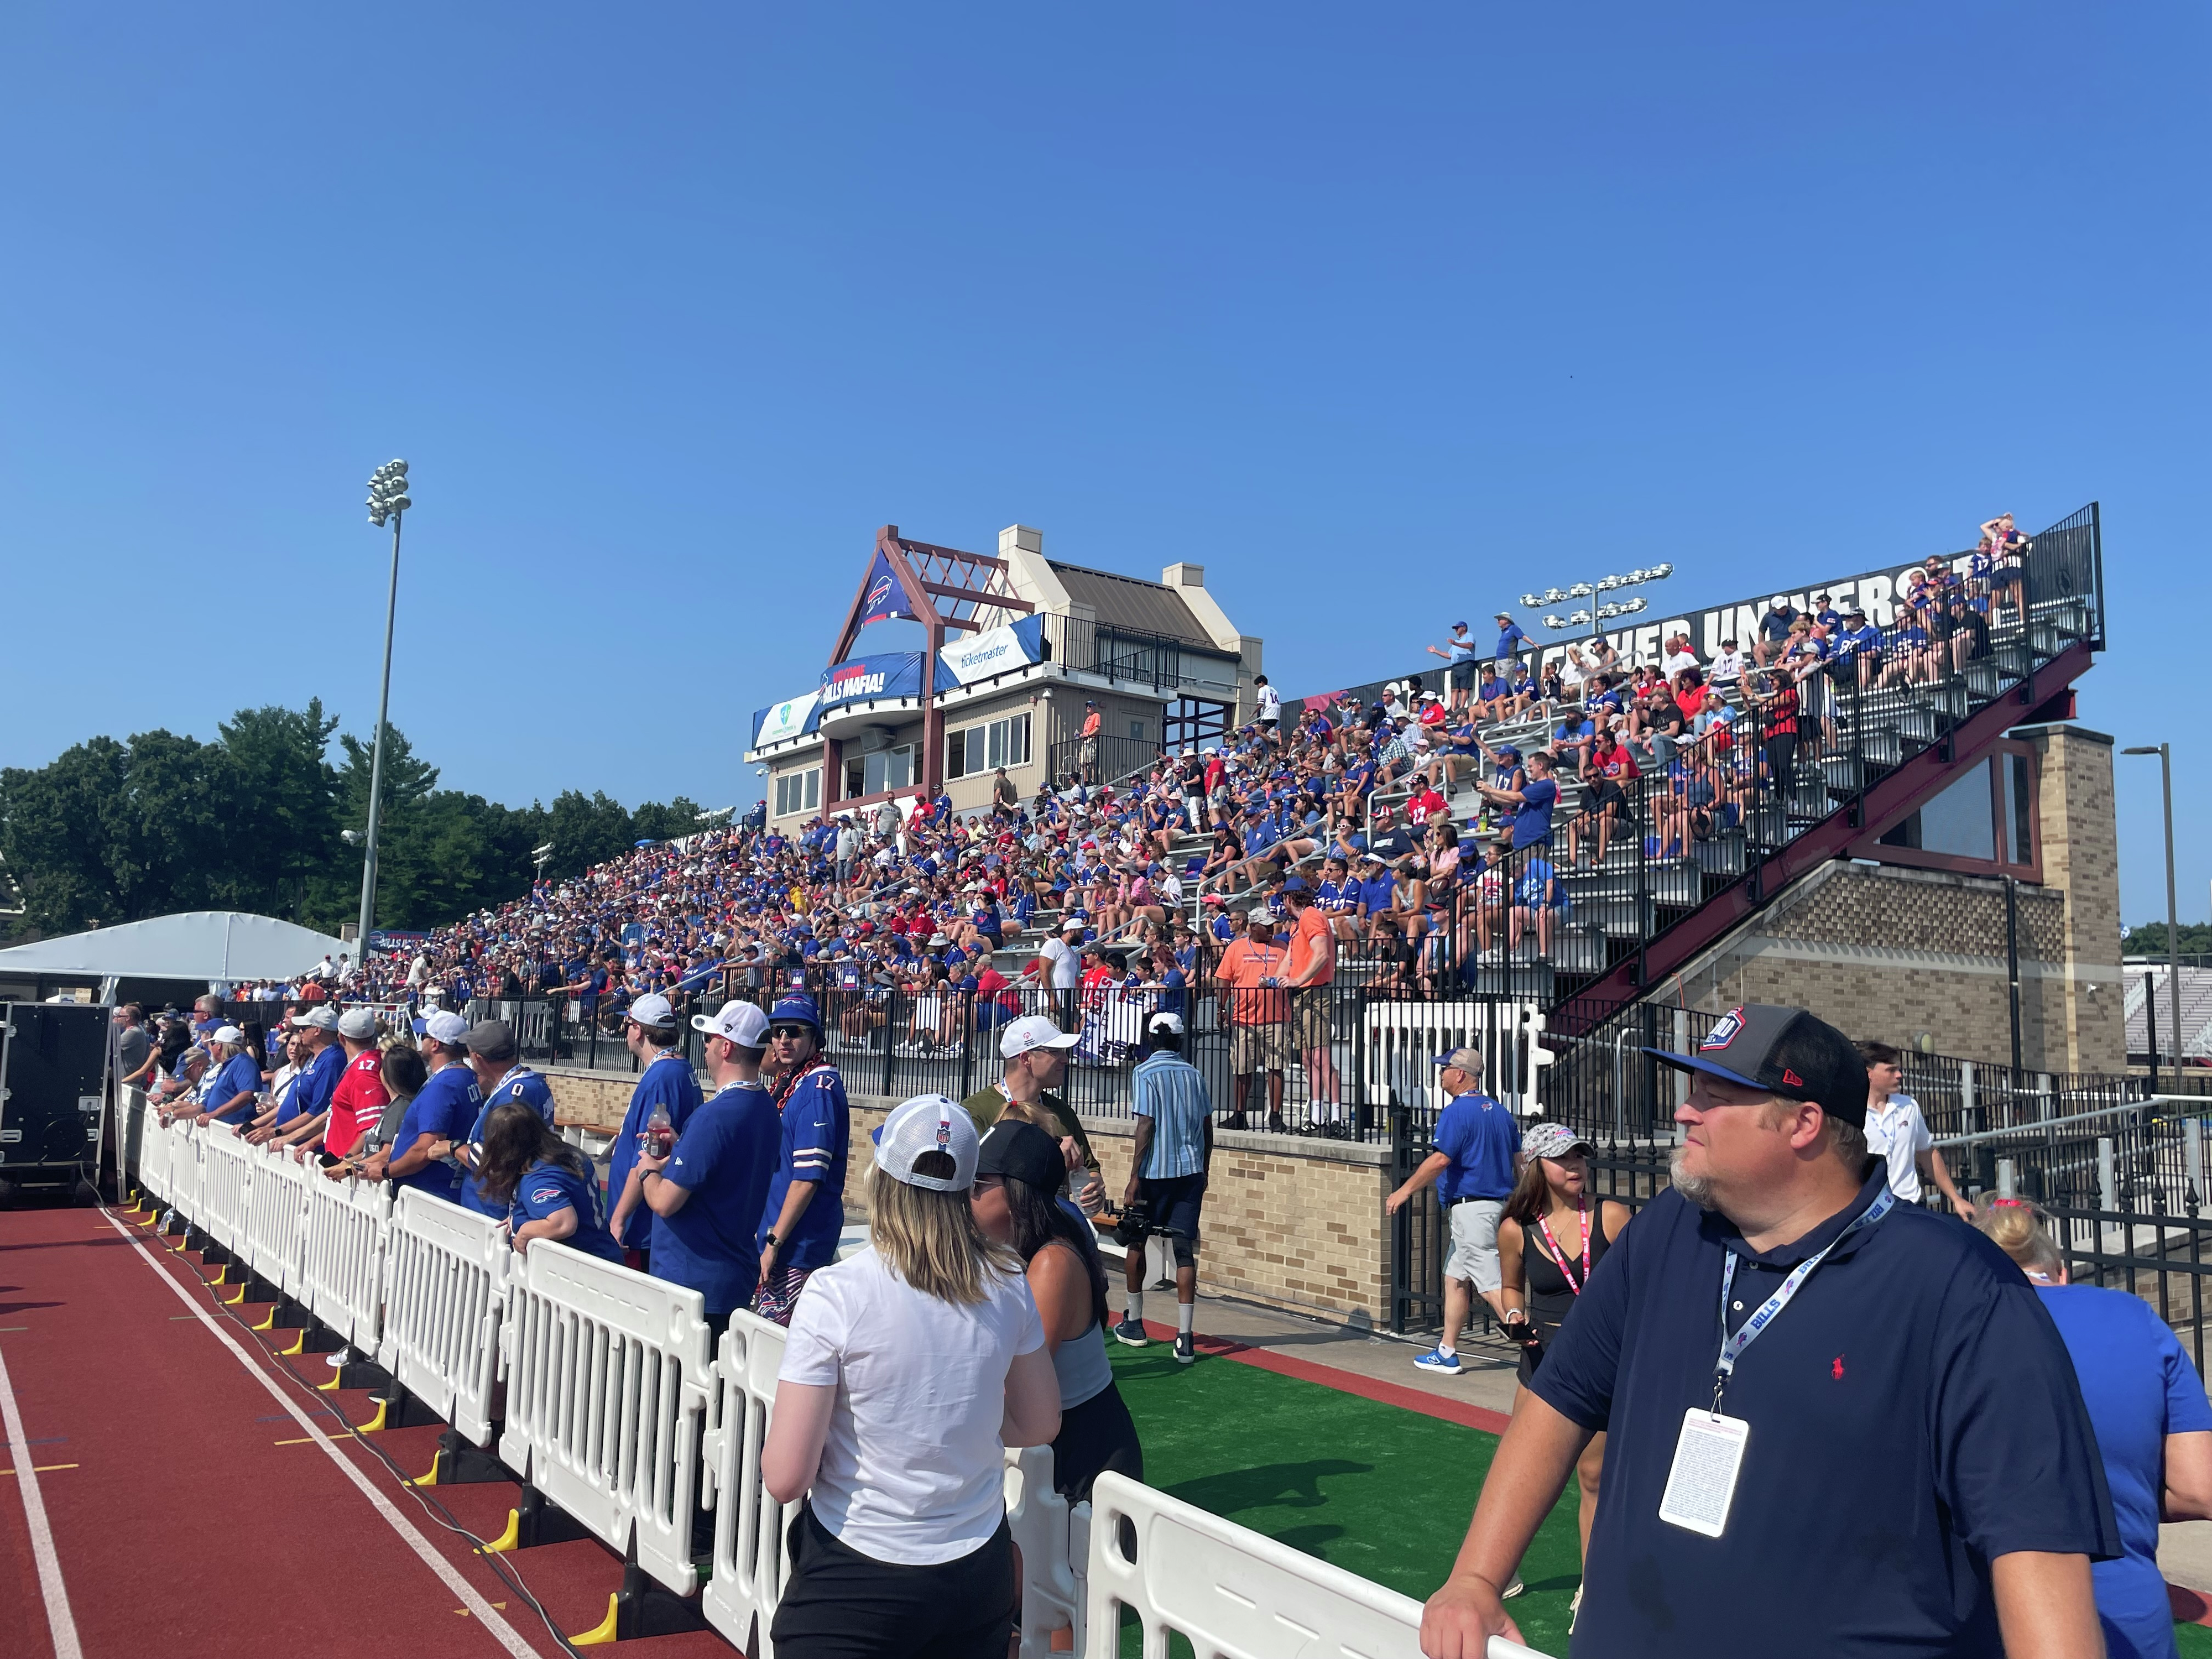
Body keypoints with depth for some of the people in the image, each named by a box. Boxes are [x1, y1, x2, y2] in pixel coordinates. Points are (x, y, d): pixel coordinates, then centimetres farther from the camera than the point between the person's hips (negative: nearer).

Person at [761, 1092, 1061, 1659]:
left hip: (856, 1579, -4)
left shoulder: (837, 1293, -18)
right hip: (980, 1572, 4)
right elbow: (1039, 1425, 8)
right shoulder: (1006, 1284, -6)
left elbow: (785, 1479, -17)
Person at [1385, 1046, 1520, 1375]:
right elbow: (1519, 1161, 15)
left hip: (1470, 1208, -9)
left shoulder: (1457, 1111, -13)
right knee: (1455, 1278, 17)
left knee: (1490, 1284, -9)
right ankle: (1447, 1353, 23)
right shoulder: (1500, 1111, 13)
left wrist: (1405, 1190, -15)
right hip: (1499, 1204, 9)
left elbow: (1440, 1160, -21)